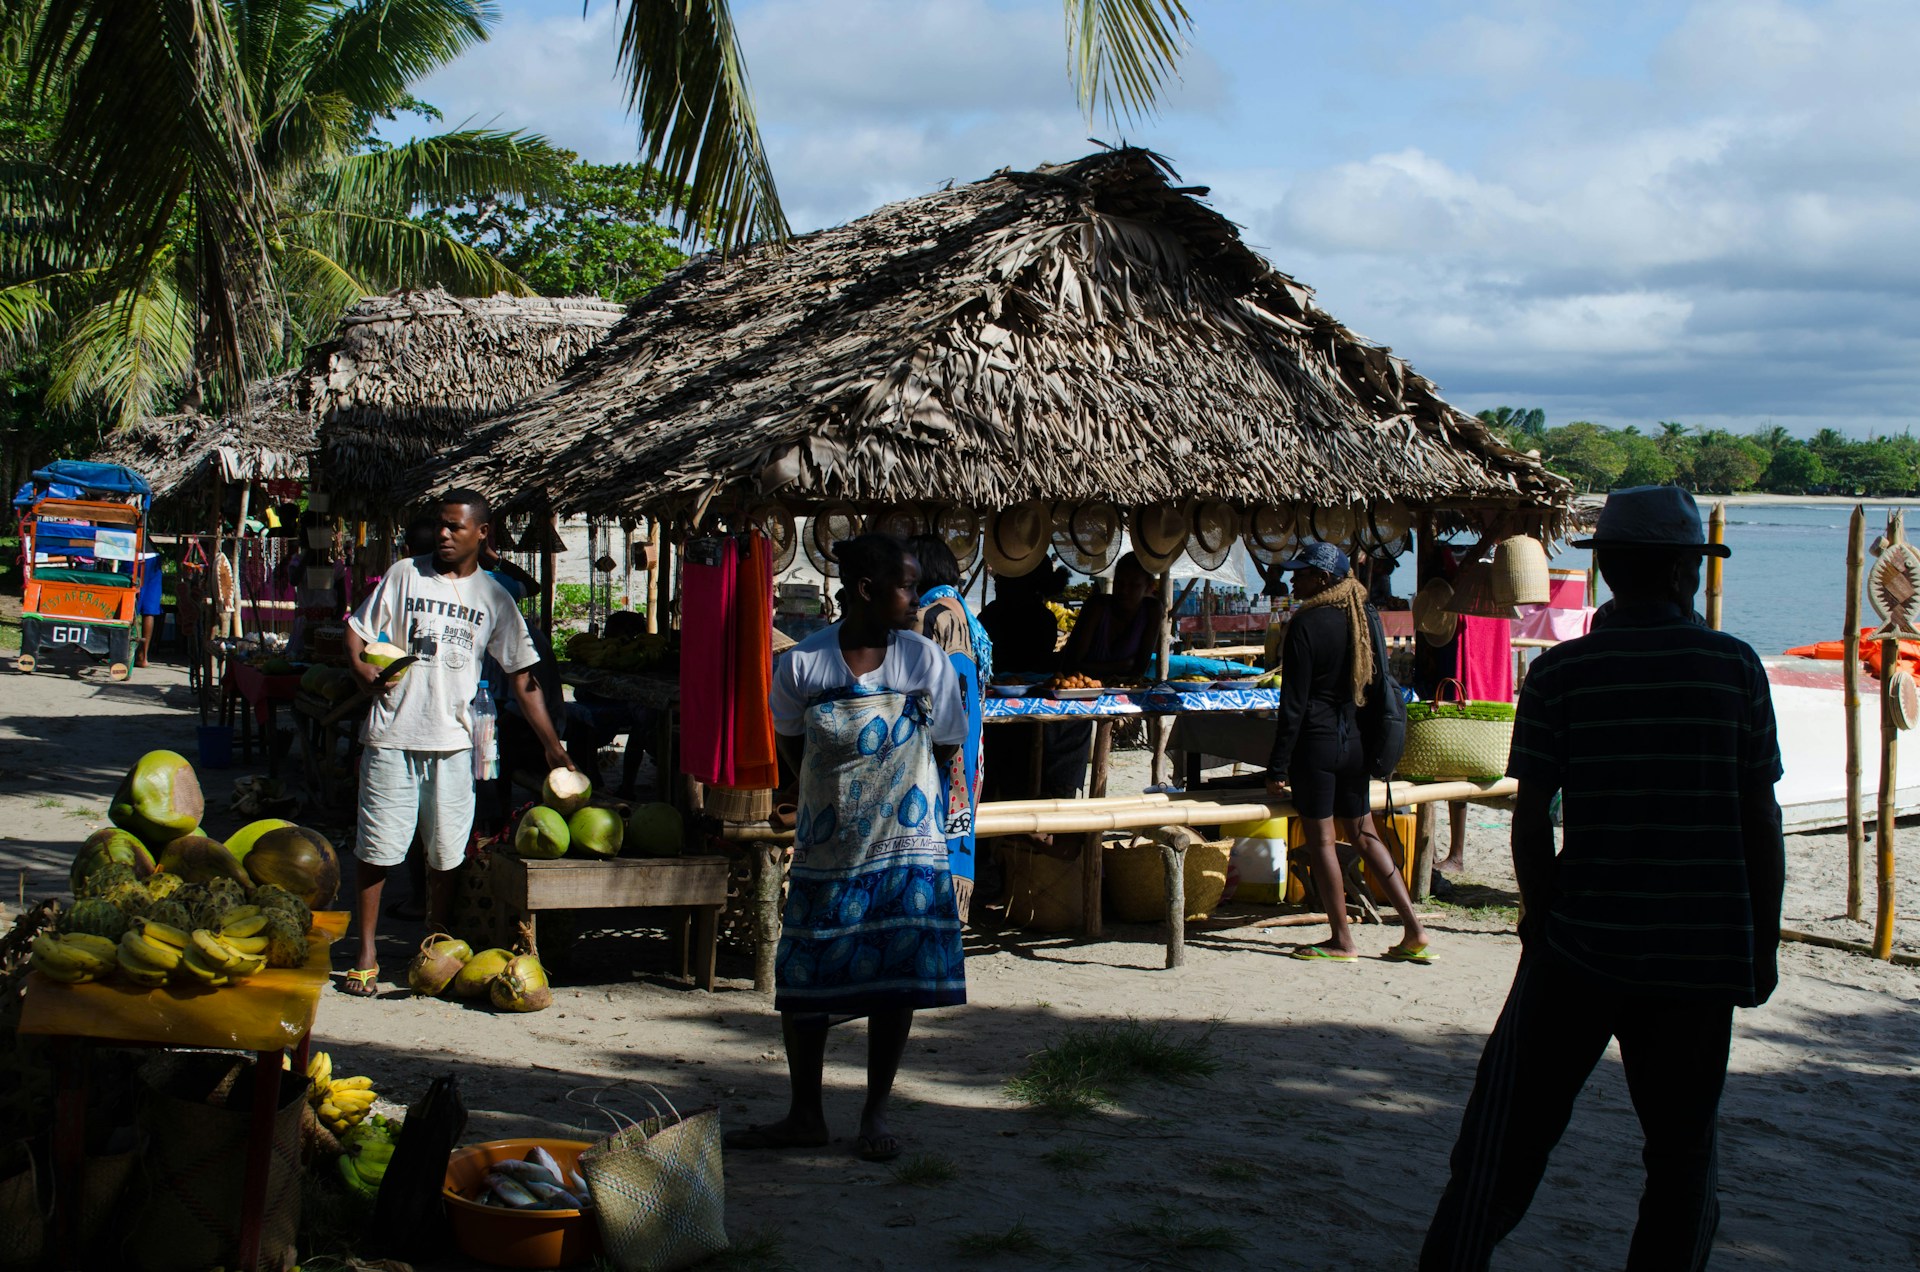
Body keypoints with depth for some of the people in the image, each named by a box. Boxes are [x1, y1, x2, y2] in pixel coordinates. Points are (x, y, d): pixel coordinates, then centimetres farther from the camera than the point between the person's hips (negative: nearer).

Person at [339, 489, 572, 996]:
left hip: (453, 741, 1)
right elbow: (358, 630, 9)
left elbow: (523, 677, 8)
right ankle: (366, 952, 11)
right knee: (377, 847, 0)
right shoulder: (405, 575, 6)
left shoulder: (494, 597, 8)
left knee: (446, 854, 5)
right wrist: (363, 669, -13)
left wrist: (552, 745, 3)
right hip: (393, 735, -1)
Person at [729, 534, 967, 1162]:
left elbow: (944, 752, 3)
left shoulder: (925, 660, -4)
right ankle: (805, 1115, 21)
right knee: (804, 981, 5)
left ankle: (875, 1115, 19)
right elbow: (795, 748, 6)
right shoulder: (803, 662, -7)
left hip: (906, 849, 0)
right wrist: (836, 794, -1)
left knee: (896, 983, 2)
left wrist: (892, 794, 0)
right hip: (826, 848, 0)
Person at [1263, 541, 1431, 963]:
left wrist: (1278, 767, -11)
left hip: (1315, 742, -7)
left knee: (1320, 839, 3)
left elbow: (1293, 703, -15)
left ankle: (1342, 941, 9)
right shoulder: (1365, 618, 6)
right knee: (1361, 833, 15)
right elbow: (1378, 685, 12)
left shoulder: (1306, 624, -14)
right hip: (1354, 739, 7)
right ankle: (1413, 931, 11)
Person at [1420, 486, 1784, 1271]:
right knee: (1682, 1153, 12)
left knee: (1511, 1128, 10)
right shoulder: (1735, 667, -1)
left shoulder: (1560, 672, -3)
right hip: (1702, 954, 1)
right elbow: (1761, 819, 0)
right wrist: (1764, 940, 9)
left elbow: (1531, 819, -3)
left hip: (1582, 943, 0)